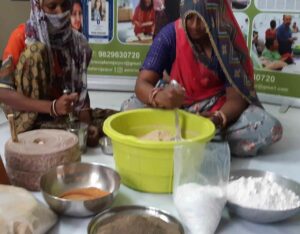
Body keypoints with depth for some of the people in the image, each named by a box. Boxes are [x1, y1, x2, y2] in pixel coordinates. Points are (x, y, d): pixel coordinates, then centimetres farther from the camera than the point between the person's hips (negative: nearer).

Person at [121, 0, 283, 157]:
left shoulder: (228, 41, -16)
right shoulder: (170, 35, -16)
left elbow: (236, 98, -17)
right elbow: (141, 84, -21)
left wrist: (218, 119, -39)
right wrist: (158, 96, -45)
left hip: (219, 109, 0)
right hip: (177, 107, 0)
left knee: (270, 128, -27)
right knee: (130, 108, -26)